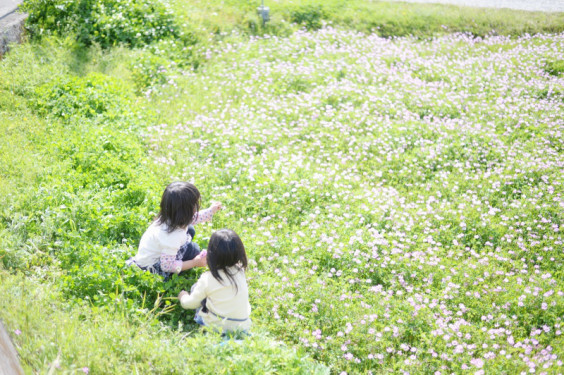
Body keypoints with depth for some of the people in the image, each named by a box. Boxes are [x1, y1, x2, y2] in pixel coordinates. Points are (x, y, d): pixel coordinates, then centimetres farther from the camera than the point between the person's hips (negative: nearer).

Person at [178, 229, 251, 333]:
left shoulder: (207, 279, -14)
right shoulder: (240, 271, -7)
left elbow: (192, 303, -3)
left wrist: (183, 297, 22)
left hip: (217, 326, -3)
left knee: (195, 288, 9)